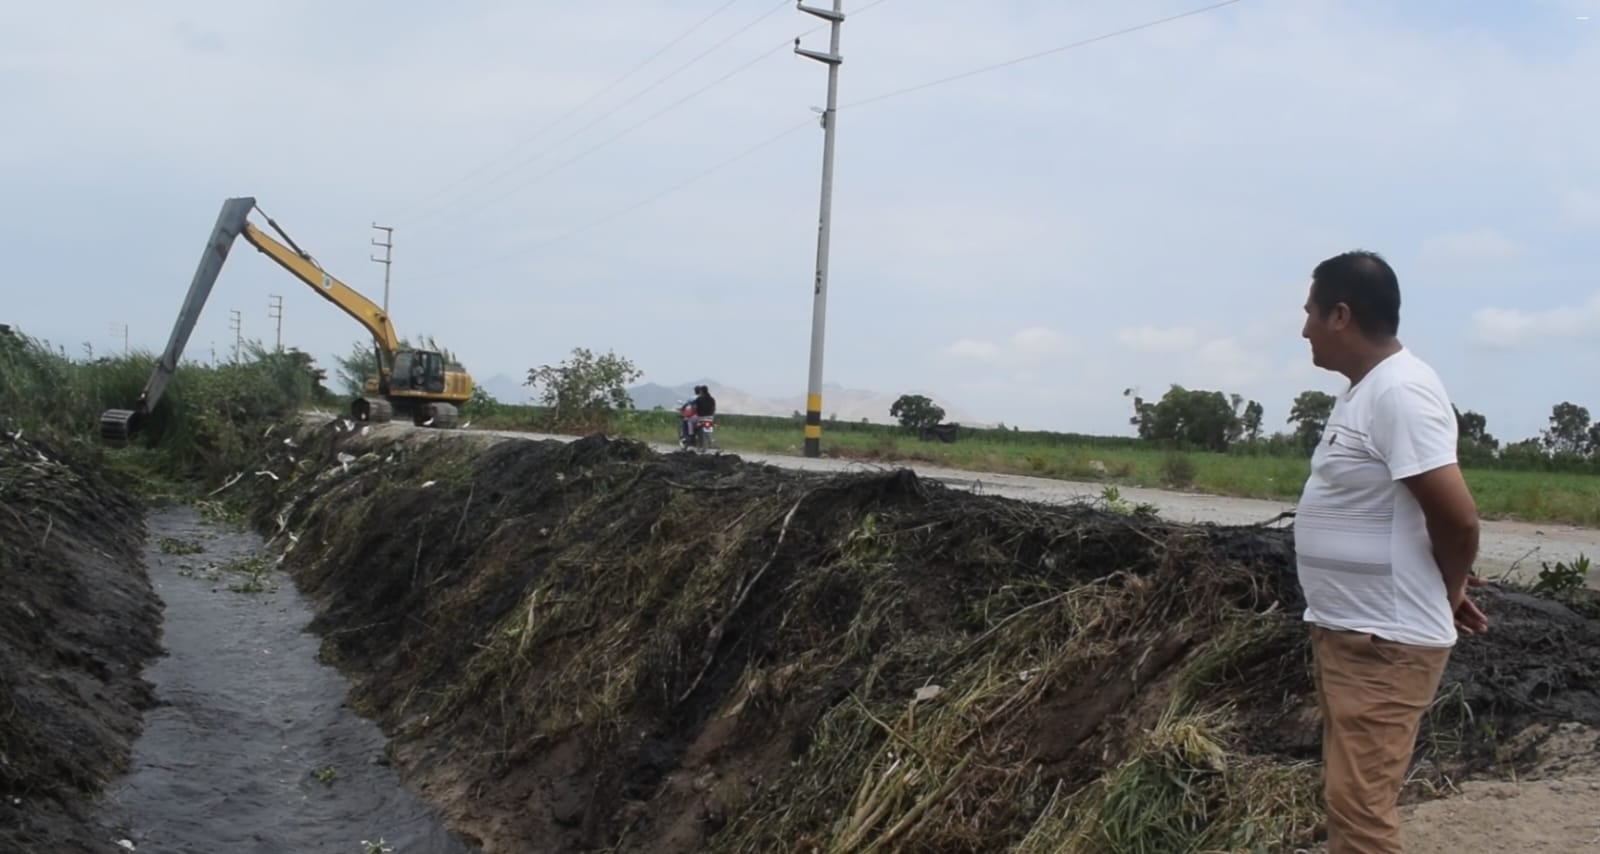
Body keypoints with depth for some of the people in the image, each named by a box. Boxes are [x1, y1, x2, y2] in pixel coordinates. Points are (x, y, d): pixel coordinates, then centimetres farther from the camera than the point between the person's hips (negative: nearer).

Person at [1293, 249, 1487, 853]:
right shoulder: (1365, 389, 11)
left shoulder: (1399, 391, -20)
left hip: (1384, 644, -10)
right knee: (1348, 797, 20)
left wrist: (1448, 591, -7)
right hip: (1346, 631, 10)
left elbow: (1456, 516, -24)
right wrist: (1445, 586, 14)